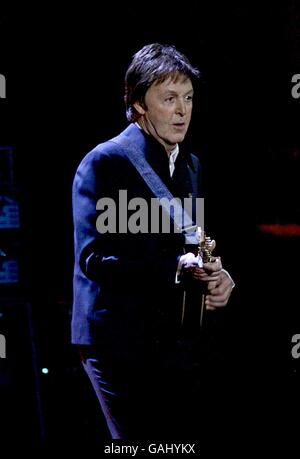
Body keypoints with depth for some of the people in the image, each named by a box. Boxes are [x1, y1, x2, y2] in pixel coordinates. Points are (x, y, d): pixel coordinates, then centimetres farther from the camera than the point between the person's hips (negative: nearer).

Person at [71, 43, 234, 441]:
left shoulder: (190, 165, 15)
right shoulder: (104, 162, -9)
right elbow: (94, 257, -17)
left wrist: (218, 277, -1)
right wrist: (177, 269, -26)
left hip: (181, 343, 7)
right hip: (123, 344, -7)